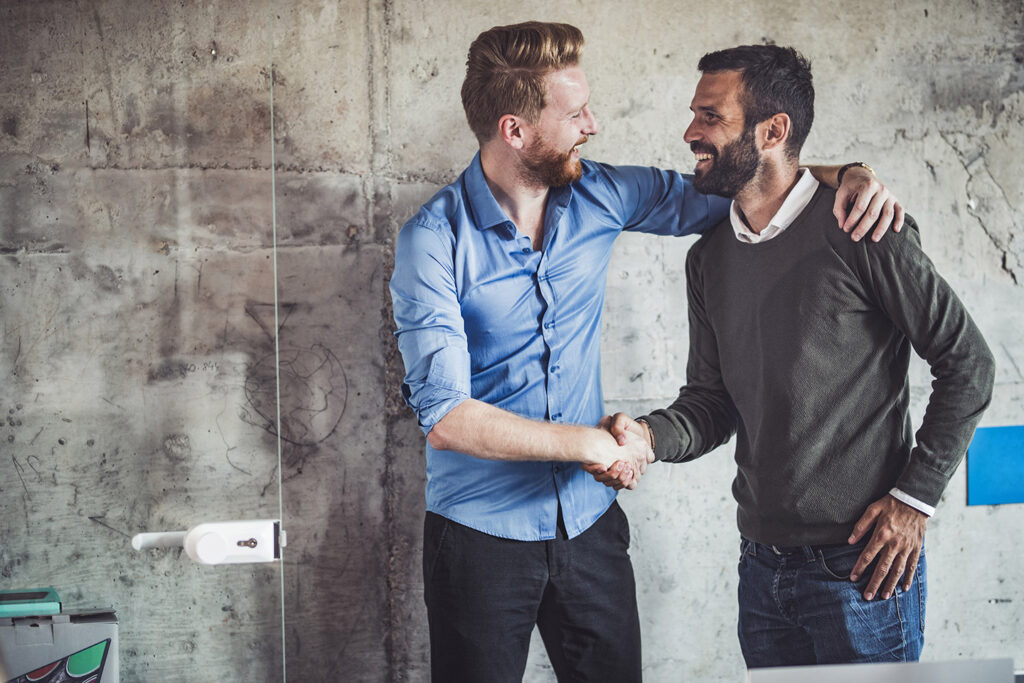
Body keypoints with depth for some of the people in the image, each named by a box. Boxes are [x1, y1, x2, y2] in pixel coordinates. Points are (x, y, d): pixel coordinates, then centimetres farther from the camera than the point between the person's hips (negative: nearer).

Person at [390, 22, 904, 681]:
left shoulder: (597, 196, -2)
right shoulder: (434, 241, -17)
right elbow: (445, 417, -23)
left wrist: (848, 175, -6)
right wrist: (595, 443, -19)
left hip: (589, 523, 5)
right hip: (482, 535, -4)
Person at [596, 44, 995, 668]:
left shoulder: (858, 230, -12)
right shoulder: (710, 258, 8)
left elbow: (967, 364, -9)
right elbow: (712, 401, 10)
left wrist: (915, 497, -11)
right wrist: (650, 434, -11)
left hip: (863, 568, -6)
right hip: (763, 566, 6)